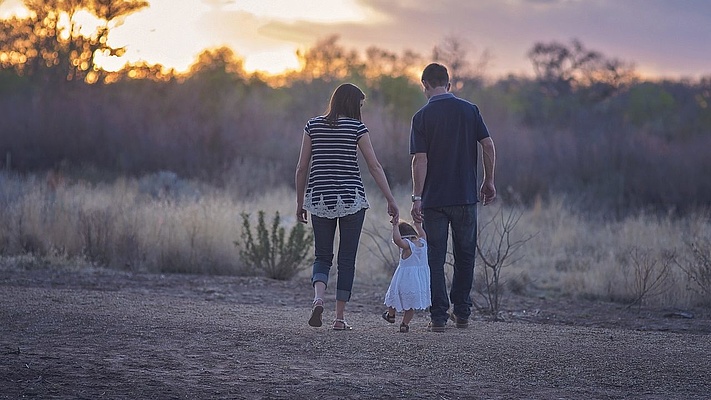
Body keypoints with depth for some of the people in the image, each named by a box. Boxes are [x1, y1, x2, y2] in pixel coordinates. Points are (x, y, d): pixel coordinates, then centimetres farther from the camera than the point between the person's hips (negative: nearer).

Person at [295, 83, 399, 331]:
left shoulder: (313, 126, 5)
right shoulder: (356, 127, -3)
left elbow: (302, 168, 5)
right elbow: (375, 167, -5)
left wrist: (300, 202, 13)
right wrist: (391, 201, -1)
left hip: (319, 199, 2)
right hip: (351, 199, -2)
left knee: (322, 257, 12)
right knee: (347, 259, 6)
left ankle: (318, 298, -16)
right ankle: (339, 318, 6)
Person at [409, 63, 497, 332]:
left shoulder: (422, 117, -4)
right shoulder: (469, 110, 3)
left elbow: (420, 159, -11)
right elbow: (488, 146, -2)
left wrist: (416, 197, -10)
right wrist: (489, 182, 9)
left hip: (434, 199, -2)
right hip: (466, 196, 2)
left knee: (435, 258, 3)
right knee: (465, 255, 15)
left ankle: (439, 316, 0)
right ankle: (462, 313, 18)